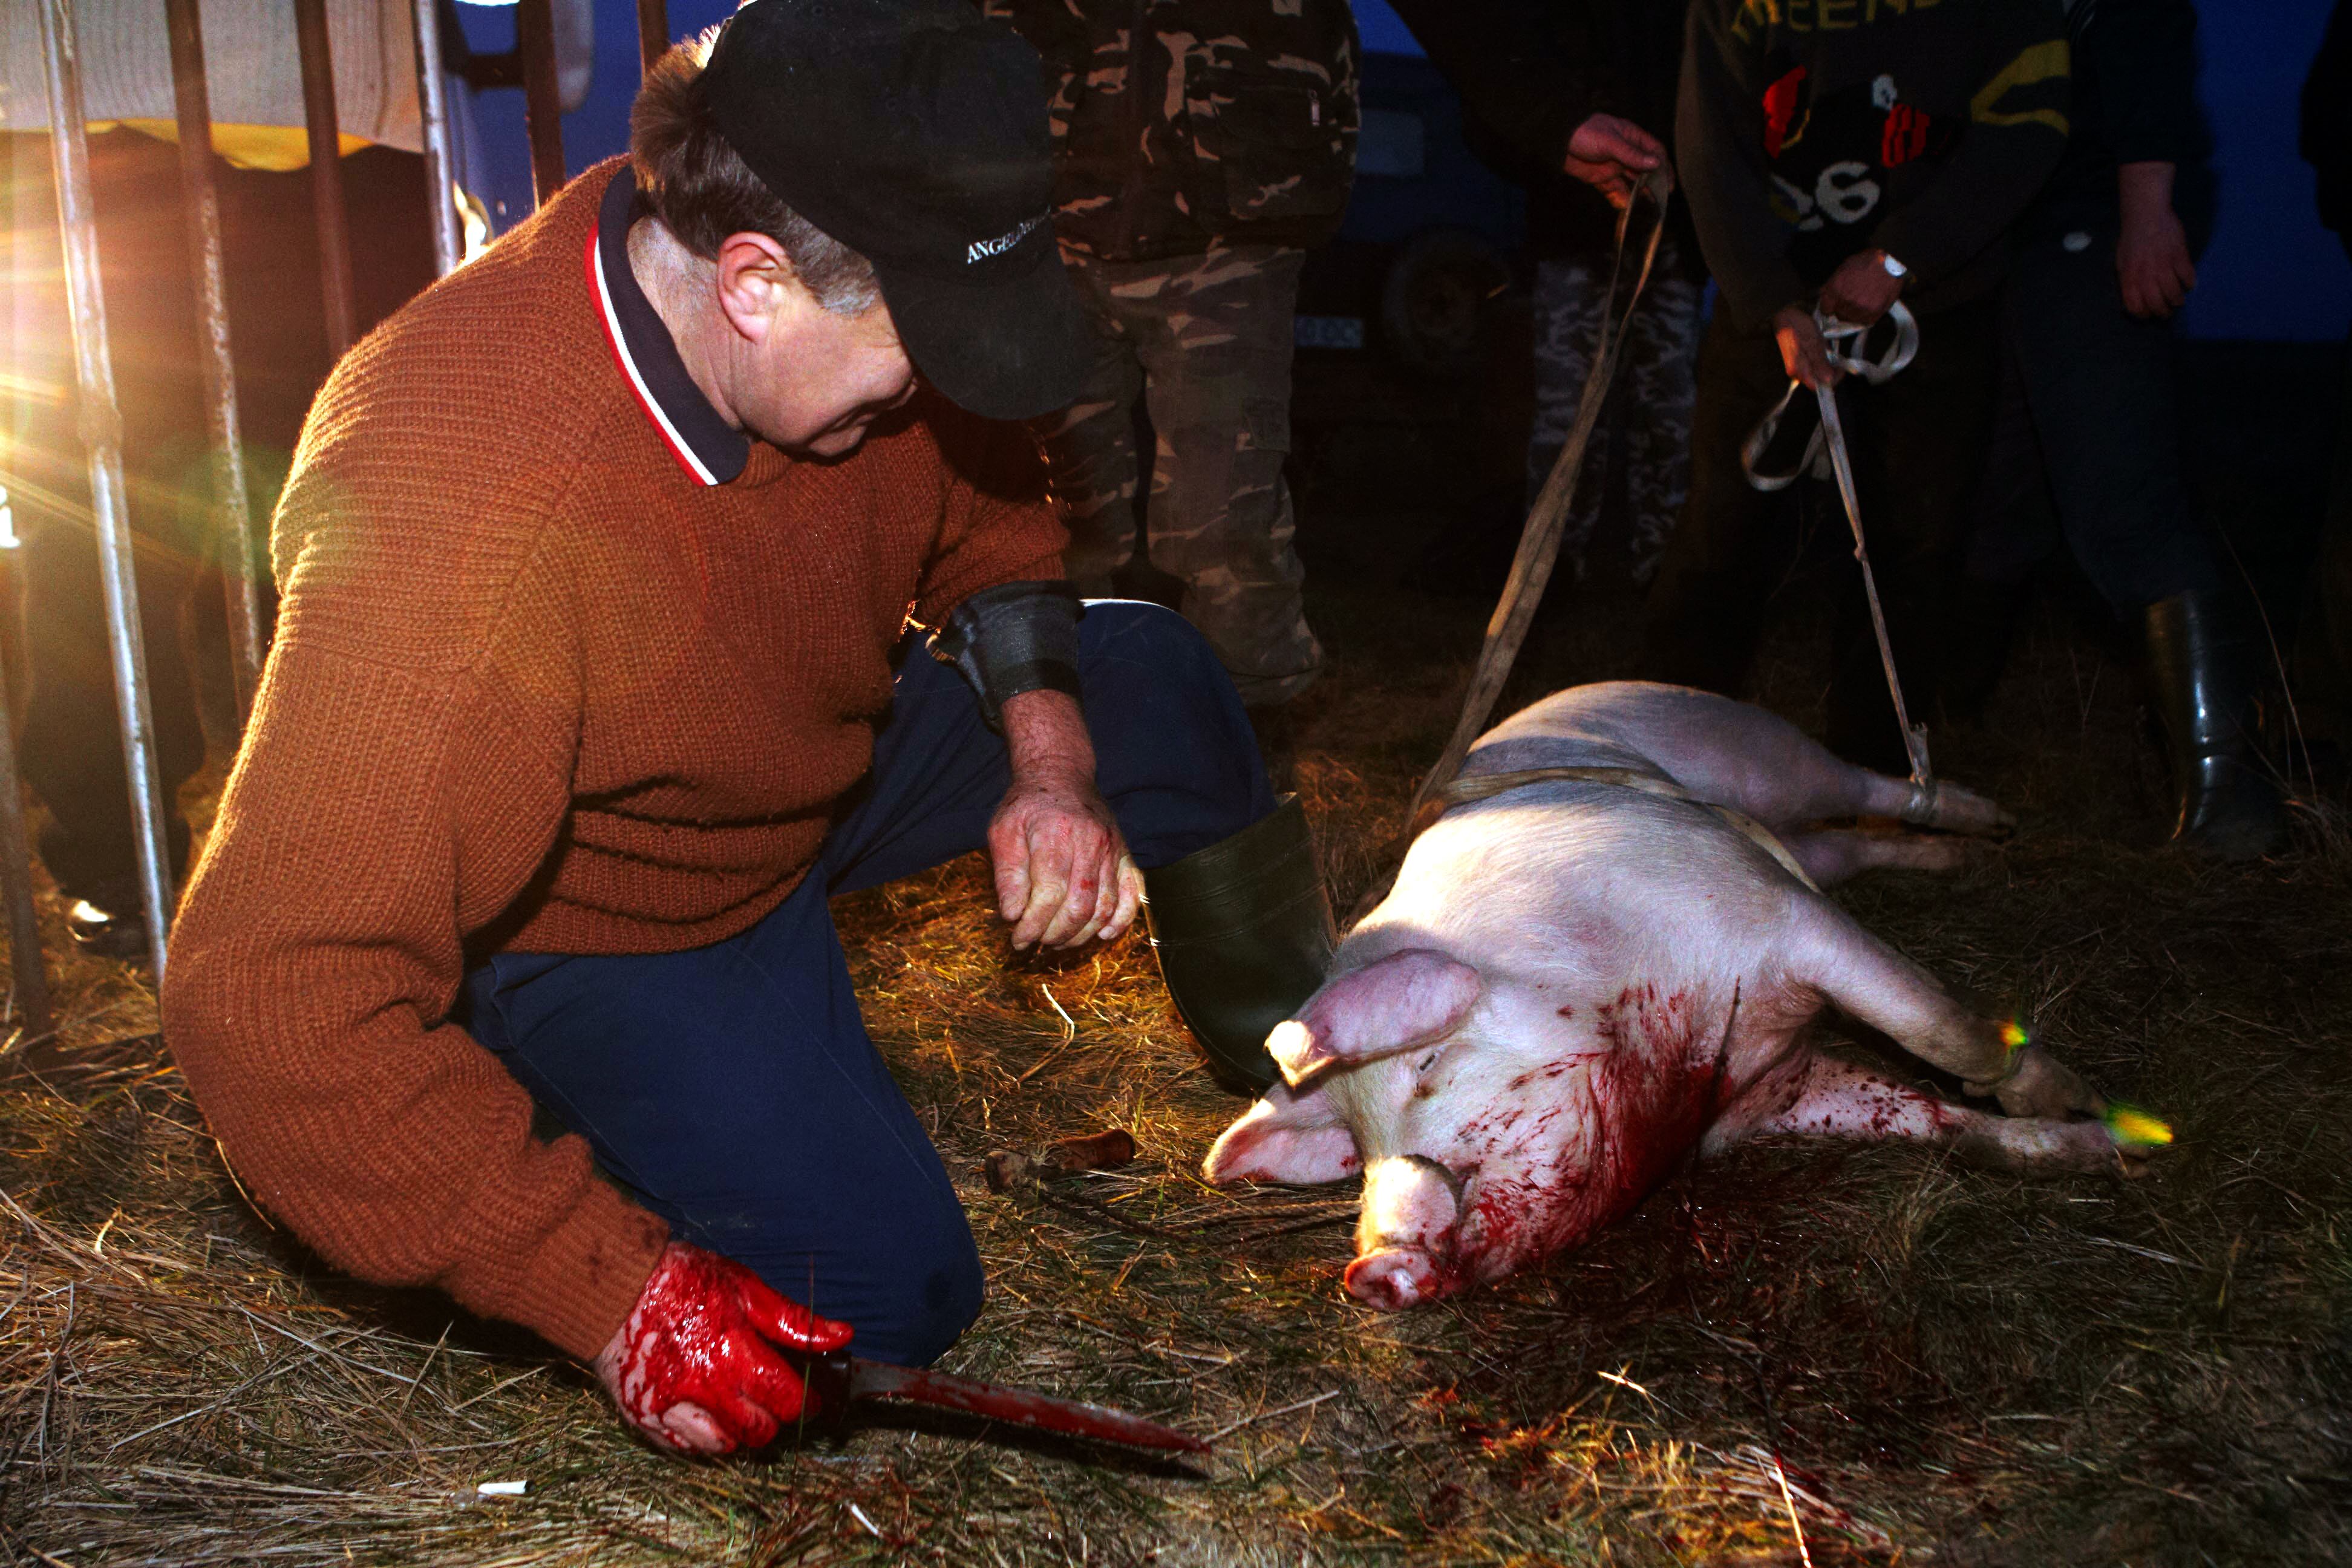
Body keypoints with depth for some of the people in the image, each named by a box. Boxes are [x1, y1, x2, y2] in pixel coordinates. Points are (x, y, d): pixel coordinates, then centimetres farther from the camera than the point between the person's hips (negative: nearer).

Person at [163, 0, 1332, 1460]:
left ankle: (1305, 1053, 27)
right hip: (607, 923, -6)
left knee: (1155, 674, 2)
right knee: (888, 1293, -16)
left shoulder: (854, 316, -22)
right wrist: (615, 1291, -38)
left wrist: (1050, 750, -15)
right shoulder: (467, 531, -42)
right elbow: (273, 996, -41)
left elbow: (984, 504, 1)